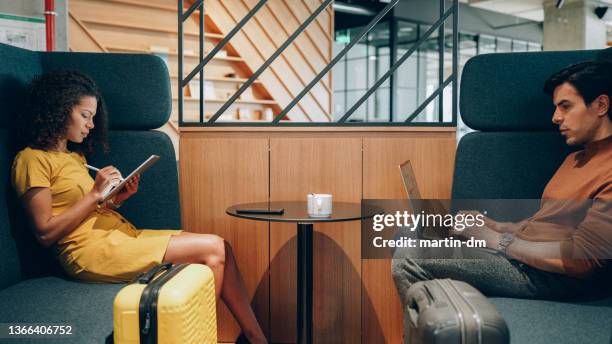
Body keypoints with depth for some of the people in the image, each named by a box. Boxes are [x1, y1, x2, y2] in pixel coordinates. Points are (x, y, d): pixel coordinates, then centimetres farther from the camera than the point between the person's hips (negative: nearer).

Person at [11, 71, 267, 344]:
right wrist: (95, 194, -12)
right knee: (212, 249, -17)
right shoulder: (32, 159, -3)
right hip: (92, 249, -8)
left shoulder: (73, 155, 22)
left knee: (219, 248, -8)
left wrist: (117, 198, 1)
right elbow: (46, 233, -11)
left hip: (121, 234, 9)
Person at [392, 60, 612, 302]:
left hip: (545, 275, -10)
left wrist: (495, 239, -13)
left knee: (409, 261, -19)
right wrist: (493, 226, 3)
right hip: (517, 254, 10)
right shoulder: (575, 159, 19)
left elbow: (581, 258, -21)